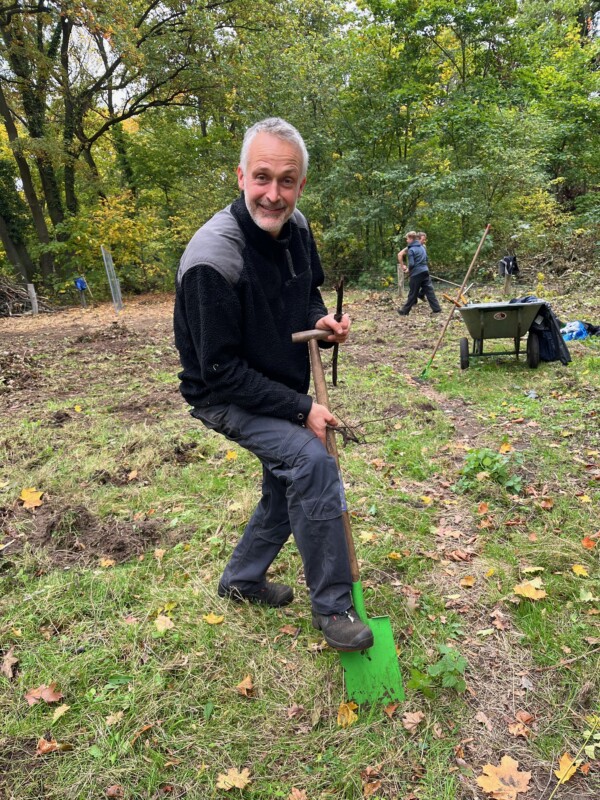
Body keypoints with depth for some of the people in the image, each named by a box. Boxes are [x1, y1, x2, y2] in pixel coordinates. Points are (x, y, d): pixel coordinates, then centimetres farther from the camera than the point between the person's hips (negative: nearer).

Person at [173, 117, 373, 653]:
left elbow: (310, 290, 13)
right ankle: (332, 605, -7)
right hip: (227, 397, -8)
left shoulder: (296, 228, -6)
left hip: (285, 389, 8)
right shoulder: (212, 259, -29)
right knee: (312, 463, -27)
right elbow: (221, 372, -26)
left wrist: (322, 322, -11)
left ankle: (242, 579, 41)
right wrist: (301, 409, -24)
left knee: (291, 484, 16)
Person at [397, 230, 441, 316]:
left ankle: (405, 311, 13)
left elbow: (411, 264, -17)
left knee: (412, 294, 1)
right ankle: (437, 309, 2)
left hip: (416, 274, -6)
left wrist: (408, 269, 4)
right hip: (425, 271, 6)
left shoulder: (411, 250, -10)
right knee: (429, 291, 5)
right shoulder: (422, 247, 14)